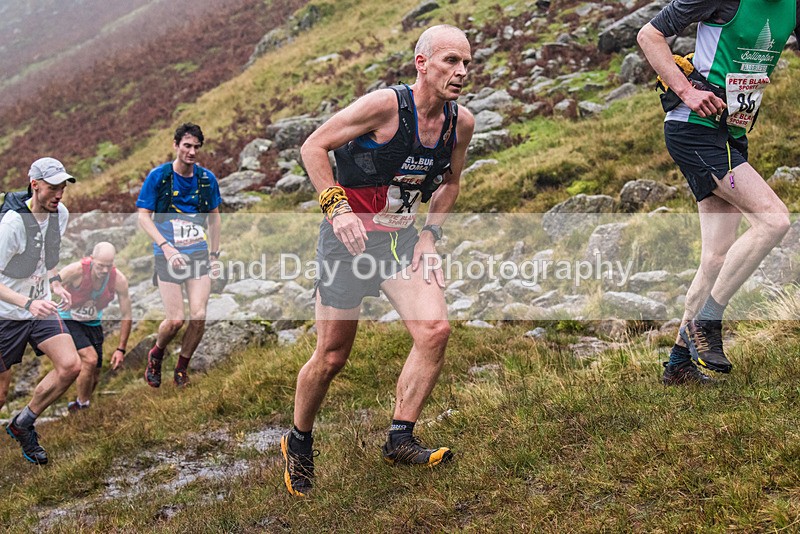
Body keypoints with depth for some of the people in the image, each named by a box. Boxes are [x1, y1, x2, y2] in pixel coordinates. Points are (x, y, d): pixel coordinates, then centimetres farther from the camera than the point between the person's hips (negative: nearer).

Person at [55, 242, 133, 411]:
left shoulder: (119, 280, -19)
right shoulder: (76, 270, -29)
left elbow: (127, 316, -10)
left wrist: (121, 349, -11)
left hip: (93, 323, 4)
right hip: (68, 319, -4)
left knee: (94, 374, 4)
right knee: (90, 359, -25)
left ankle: (75, 408, 29)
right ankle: (82, 404, -5)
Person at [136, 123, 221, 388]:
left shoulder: (207, 178, 3)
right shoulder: (158, 176, -6)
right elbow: (143, 216, -5)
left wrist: (214, 251, 15)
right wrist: (166, 246, -16)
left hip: (199, 255, 3)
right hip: (168, 256, -3)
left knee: (199, 316, -9)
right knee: (176, 320, -9)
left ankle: (182, 368, 15)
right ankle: (156, 355, 24)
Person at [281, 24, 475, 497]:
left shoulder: (462, 123, -2)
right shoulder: (384, 105, -20)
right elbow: (314, 147, -13)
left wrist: (430, 235, 4)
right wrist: (336, 206, -23)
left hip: (402, 239, 5)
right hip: (351, 237, -5)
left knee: (436, 330, -15)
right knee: (332, 356, 2)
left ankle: (400, 439, -1)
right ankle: (298, 442, 27)